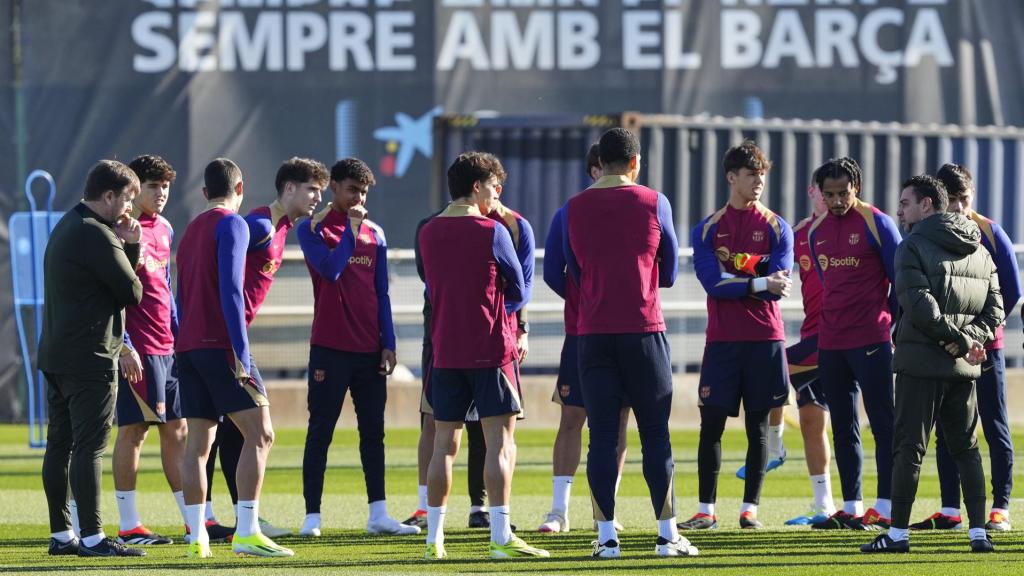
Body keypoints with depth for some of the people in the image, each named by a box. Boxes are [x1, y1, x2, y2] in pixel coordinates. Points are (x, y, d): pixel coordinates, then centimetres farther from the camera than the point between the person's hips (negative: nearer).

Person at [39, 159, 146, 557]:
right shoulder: (97, 235, -15)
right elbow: (132, 292, -12)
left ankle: (61, 534, 14)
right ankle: (92, 536, -9)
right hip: (90, 357, -10)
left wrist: (129, 245, 2)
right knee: (90, 446, -9)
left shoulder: (66, 228, 18)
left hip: (55, 355, 10)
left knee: (60, 444, 10)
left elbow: (119, 276, 18)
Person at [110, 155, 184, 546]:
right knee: (133, 429, -5)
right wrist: (123, 346, -19)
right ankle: (129, 527, -1)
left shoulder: (164, 230, 15)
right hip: (137, 350, -8)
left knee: (177, 430, 10)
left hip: (169, 348, 8)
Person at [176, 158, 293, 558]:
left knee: (198, 441, 6)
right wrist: (241, 353, -17)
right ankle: (247, 532, -16)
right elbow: (230, 290, -15)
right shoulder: (232, 225, -6)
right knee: (259, 434, -7)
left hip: (188, 346, 8)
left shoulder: (191, 230, 18)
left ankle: (197, 537, 2)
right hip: (220, 345, -8)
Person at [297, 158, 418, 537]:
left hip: (369, 349, 5)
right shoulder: (313, 229, -1)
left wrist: (388, 344, 7)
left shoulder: (374, 234, 13)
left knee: (373, 431, 5)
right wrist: (351, 228, -13)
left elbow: (381, 293, 14)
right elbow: (331, 269, -18)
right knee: (320, 432, -3)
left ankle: (378, 514, 8)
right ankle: (312, 516, -2)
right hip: (330, 348, -5)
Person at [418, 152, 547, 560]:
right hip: (490, 351, -5)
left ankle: (434, 538, 7)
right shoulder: (491, 232, -8)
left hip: (445, 353, 5)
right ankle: (501, 537, -10)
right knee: (500, 442, -4)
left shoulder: (428, 233, 7)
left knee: (444, 444, 8)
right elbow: (518, 292, 1)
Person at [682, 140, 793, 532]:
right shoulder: (708, 230, 6)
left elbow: (778, 286, -5)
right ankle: (706, 510, 4)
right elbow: (712, 283, -8)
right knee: (711, 424, -2)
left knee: (757, 426, 1)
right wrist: (759, 282, -16)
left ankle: (750, 509, 5)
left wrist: (732, 280, -10)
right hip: (722, 339, 0)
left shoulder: (776, 228, 6)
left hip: (765, 340, 0)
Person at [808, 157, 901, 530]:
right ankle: (851, 508, 12)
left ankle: (885, 507, -5)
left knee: (883, 422, -4)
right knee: (842, 427, 8)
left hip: (872, 341, -6)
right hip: (830, 342, 6)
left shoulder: (877, 223, -6)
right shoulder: (817, 231, 11)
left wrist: (891, 324, -3)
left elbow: (901, 279, -3)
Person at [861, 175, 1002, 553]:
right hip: (964, 367, 6)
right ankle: (979, 533, 7)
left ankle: (898, 533, -1)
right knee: (966, 448, 12)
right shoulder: (979, 252, 14)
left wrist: (962, 340, -12)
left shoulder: (913, 247, -7)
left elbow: (919, 304, -18)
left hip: (922, 362, -6)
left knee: (909, 447, -1)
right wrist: (969, 340, -4)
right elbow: (995, 309, 8)